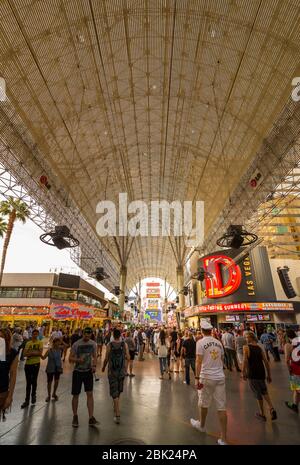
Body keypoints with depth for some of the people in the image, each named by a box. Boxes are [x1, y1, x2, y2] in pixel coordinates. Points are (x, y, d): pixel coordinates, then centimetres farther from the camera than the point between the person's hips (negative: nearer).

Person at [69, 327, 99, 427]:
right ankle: (75, 417, 30)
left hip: (88, 371, 2)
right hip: (78, 372, -2)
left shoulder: (93, 344, -3)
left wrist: (94, 366, -10)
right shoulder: (76, 344, -13)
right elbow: (70, 359, -9)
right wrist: (78, 360, -28)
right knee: (76, 395, 9)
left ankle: (91, 418, 8)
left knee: (90, 394, -2)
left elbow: (94, 356, 8)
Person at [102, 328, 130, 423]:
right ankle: (116, 407, 43)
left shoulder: (110, 345, -13)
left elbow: (106, 359, -8)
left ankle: (117, 415, 1)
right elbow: (128, 358, -8)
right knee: (119, 390, 24)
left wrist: (103, 367, 11)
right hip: (121, 371, 2)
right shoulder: (124, 344, -10)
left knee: (114, 392, 5)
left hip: (112, 371, -2)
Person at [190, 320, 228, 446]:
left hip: (207, 377, -4)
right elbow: (222, 360, 15)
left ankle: (201, 425, 40)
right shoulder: (218, 342, 4)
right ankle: (223, 439, 14)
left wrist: (196, 378, -13)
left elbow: (199, 361, -17)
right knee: (221, 407, 10)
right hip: (220, 377, 4)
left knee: (204, 403, 18)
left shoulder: (200, 342, -12)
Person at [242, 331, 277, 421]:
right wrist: (269, 375, 16)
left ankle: (262, 414, 26)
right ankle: (272, 408, 7)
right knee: (264, 391, 25)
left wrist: (243, 373, -9)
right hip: (261, 372, 5)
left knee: (258, 394, 13)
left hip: (252, 374, -4)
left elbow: (245, 361, -20)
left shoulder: (246, 347, -11)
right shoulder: (259, 348, 5)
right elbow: (266, 362, 5)